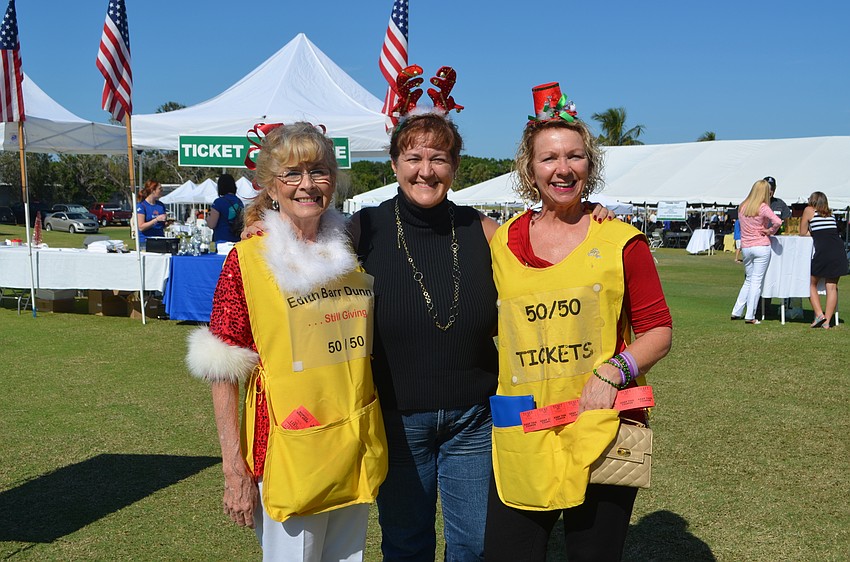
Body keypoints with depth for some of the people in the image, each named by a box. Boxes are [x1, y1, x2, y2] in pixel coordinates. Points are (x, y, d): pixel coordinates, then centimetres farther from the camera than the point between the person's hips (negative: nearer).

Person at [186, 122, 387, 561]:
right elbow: (223, 375, -8)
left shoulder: (351, 253, 5)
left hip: (356, 451, 5)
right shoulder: (247, 260, -9)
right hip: (287, 454, -4)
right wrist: (235, 472, -11)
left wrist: (378, 444, 12)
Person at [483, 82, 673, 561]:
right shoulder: (501, 242, 5)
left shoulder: (621, 241, -1)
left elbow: (659, 331, 2)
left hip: (603, 436, -1)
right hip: (521, 441, 2)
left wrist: (614, 370, -15)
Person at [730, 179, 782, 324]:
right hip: (761, 247, -5)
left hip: (746, 247, 5)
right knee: (757, 281, 0)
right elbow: (778, 222, -23)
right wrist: (770, 231, -6)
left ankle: (736, 312, 16)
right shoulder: (763, 208, -11)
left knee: (749, 280, 17)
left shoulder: (742, 207, 6)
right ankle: (750, 316, -1)